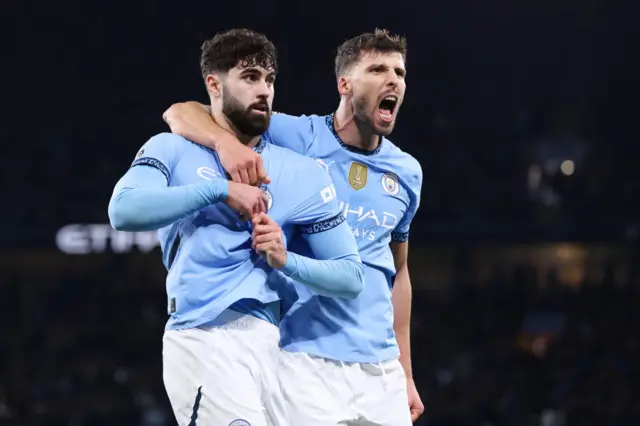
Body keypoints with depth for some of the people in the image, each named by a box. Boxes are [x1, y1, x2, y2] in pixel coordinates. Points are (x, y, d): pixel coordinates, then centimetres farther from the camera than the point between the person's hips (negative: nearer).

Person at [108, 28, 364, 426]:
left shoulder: (302, 172, 14)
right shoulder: (172, 151, 10)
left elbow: (351, 275, 11)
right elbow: (123, 210, -12)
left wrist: (287, 261, -8)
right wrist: (220, 190, -12)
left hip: (266, 343, 4)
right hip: (200, 342, -4)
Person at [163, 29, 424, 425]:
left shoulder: (407, 172, 11)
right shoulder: (297, 139, -4)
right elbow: (181, 113, -9)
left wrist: (405, 372, 19)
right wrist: (227, 141, -31)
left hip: (380, 367, 5)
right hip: (305, 359, -5)